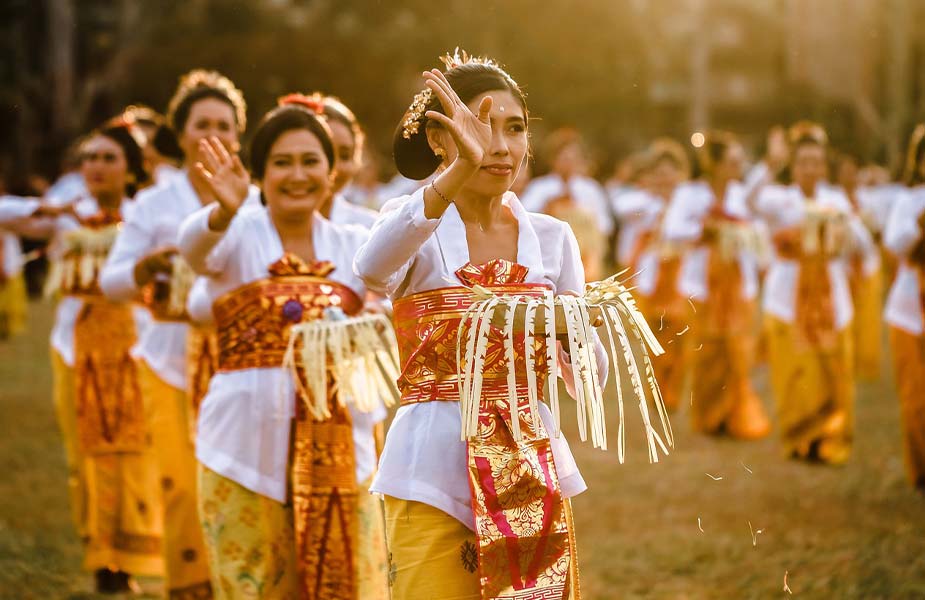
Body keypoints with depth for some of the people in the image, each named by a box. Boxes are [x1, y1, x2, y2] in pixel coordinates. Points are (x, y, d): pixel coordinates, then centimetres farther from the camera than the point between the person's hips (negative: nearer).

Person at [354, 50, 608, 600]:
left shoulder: (553, 238, 7)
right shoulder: (415, 224, -4)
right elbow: (372, 270, -30)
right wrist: (459, 170, -42)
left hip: (534, 470, 4)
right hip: (435, 472, -3)